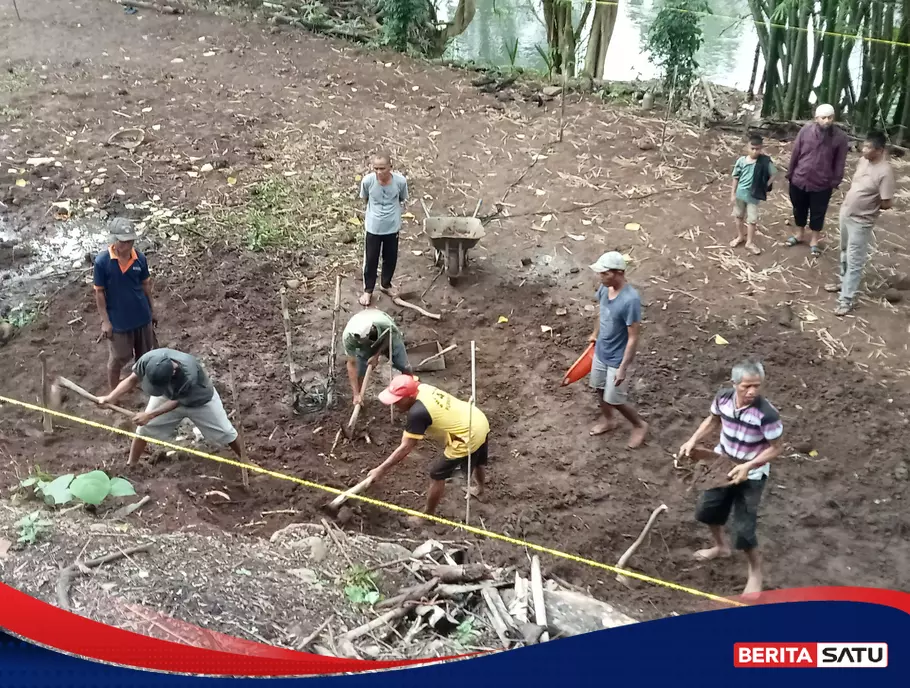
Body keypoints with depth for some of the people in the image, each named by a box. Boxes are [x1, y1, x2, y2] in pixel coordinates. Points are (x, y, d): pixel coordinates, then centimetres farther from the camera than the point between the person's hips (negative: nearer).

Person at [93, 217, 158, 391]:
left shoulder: (140, 258, -9)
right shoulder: (102, 261, -19)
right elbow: (99, 292, -12)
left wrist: (152, 310, 11)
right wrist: (105, 320, -12)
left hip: (142, 316, 4)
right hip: (118, 319, -4)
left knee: (145, 354, 20)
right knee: (118, 358, 12)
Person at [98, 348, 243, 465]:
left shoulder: (189, 374, -47)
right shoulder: (149, 359, -37)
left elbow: (176, 401, -29)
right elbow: (132, 380, -18)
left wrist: (149, 415, -30)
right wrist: (110, 398, -29)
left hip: (199, 400, -3)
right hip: (168, 395, 3)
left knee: (224, 432, 8)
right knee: (144, 428, 5)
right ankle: (130, 465, 28)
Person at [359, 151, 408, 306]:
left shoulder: (400, 181, -21)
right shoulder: (367, 180, -21)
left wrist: (390, 211, 6)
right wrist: (377, 210, 5)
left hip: (392, 227, 1)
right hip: (373, 227, -1)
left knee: (391, 259, 18)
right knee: (370, 260, 11)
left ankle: (385, 285, 43)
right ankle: (368, 290, 31)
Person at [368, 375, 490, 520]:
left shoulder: (417, 413, -27)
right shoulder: (423, 388, -4)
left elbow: (405, 448, -22)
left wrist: (381, 469, -17)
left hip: (468, 437, -9)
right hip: (480, 422, 9)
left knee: (437, 476, 9)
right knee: (476, 461, 38)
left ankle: (428, 515, 28)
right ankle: (479, 488, 66)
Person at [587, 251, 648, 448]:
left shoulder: (630, 300, -33)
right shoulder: (605, 288, -10)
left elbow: (633, 338, -27)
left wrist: (623, 368, -24)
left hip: (617, 358, -7)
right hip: (601, 352, 7)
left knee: (614, 400, 8)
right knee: (600, 389, 24)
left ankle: (639, 425, 34)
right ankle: (608, 421, 50)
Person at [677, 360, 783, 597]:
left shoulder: (767, 414, -32)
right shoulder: (723, 398, -17)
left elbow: (775, 449, -20)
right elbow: (713, 421, 4)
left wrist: (747, 467, -29)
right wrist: (693, 441, -8)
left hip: (751, 474, -6)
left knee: (743, 528, -6)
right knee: (706, 508, 22)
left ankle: (755, 570, 24)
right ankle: (720, 546, 52)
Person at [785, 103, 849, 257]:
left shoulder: (840, 137, -12)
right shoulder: (806, 131, -9)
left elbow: (840, 162, -5)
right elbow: (795, 153, -1)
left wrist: (836, 181, -4)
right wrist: (790, 173, 2)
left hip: (822, 184, -2)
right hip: (799, 180, 2)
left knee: (817, 214, 12)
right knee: (799, 209, 19)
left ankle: (814, 241, 29)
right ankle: (799, 234, 41)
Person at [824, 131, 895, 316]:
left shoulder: (885, 172, -25)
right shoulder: (863, 161, -2)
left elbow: (886, 203, -20)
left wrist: (869, 207, -5)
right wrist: (848, 201, 3)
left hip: (861, 222, -8)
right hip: (845, 213, 8)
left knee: (854, 260, 0)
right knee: (845, 253, 25)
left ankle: (847, 298, 8)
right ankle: (844, 282, 45)